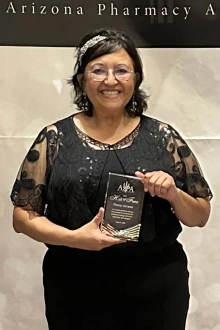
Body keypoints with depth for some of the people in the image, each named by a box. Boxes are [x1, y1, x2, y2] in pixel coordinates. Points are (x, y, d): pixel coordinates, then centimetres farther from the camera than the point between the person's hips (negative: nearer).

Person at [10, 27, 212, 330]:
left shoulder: (163, 137, 0)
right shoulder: (54, 139, -2)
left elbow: (201, 216, 5)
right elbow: (23, 216, 0)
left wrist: (173, 194, -15)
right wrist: (74, 237, -16)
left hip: (158, 288, 1)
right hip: (75, 287, 0)